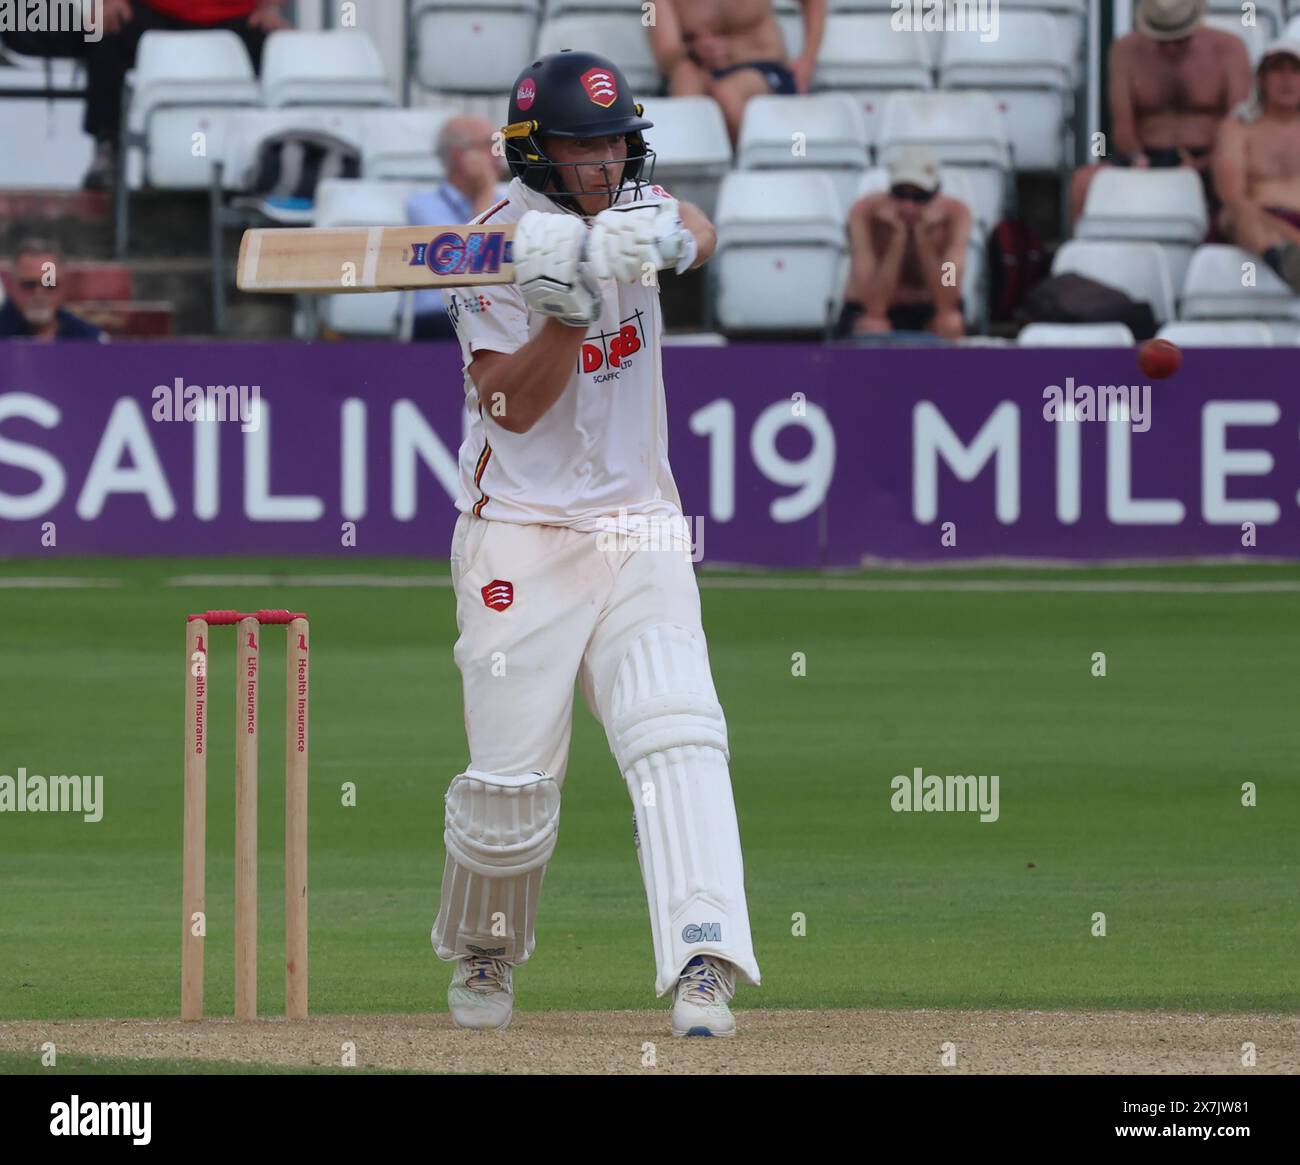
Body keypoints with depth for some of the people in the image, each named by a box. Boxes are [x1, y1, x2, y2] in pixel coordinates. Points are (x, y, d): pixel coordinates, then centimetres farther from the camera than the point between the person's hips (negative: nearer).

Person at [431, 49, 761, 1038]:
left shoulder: (629, 212, 5)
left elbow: (700, 233, -15)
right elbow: (511, 407, -16)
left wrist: (670, 240, -37)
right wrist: (567, 307, -29)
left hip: (638, 530, 3)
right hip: (522, 537, -3)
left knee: (679, 738, -15)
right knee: (513, 773, -1)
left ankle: (703, 961, -25)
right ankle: (483, 953, 26)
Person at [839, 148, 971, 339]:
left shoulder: (955, 214, -19)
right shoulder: (865, 213, -23)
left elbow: (946, 303, -26)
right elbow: (874, 306, -29)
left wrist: (924, 240, -36)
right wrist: (897, 239, -36)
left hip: (929, 314, 2)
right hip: (867, 313, -2)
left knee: (950, 324, -31)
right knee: (875, 330, -35)